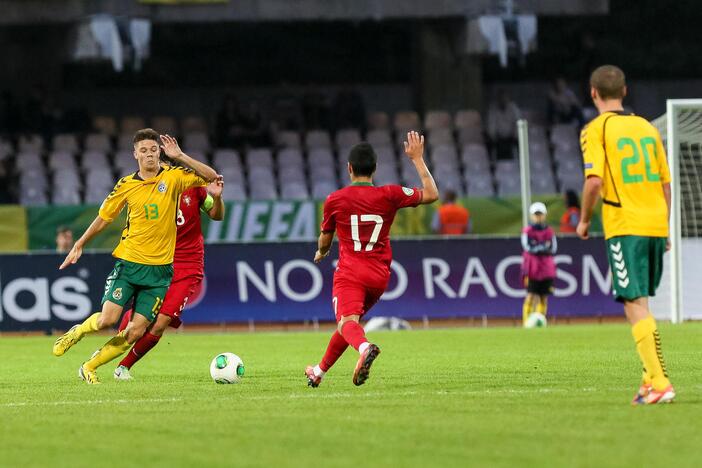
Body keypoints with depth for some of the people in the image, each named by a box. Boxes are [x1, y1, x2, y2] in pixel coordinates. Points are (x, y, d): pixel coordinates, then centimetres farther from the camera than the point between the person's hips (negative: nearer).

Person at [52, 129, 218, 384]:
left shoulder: (173, 177, -1)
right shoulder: (126, 185, 1)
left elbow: (211, 177, -10)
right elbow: (103, 217, 14)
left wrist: (180, 157, -18)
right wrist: (79, 245, 17)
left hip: (159, 269, 1)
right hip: (129, 262, -1)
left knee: (137, 331, -6)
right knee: (107, 319, -15)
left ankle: (89, 367, 10)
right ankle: (76, 333, 18)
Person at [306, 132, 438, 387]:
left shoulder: (335, 200, 0)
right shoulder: (390, 195, 0)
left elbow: (325, 241, 14)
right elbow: (432, 194, 10)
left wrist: (320, 253, 39)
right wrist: (418, 159, 17)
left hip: (349, 273, -4)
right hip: (379, 275, 4)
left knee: (347, 322, -20)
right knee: (348, 322, 22)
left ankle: (365, 348, -54)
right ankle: (319, 372, 33)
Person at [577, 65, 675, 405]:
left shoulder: (596, 130, -3)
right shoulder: (647, 127, 14)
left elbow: (594, 181, -15)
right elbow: (666, 182, 16)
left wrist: (584, 220, 0)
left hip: (624, 227, -6)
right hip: (655, 225, 6)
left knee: (635, 306, -7)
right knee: (642, 304, 18)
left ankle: (659, 383, -16)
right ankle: (652, 375, 17)